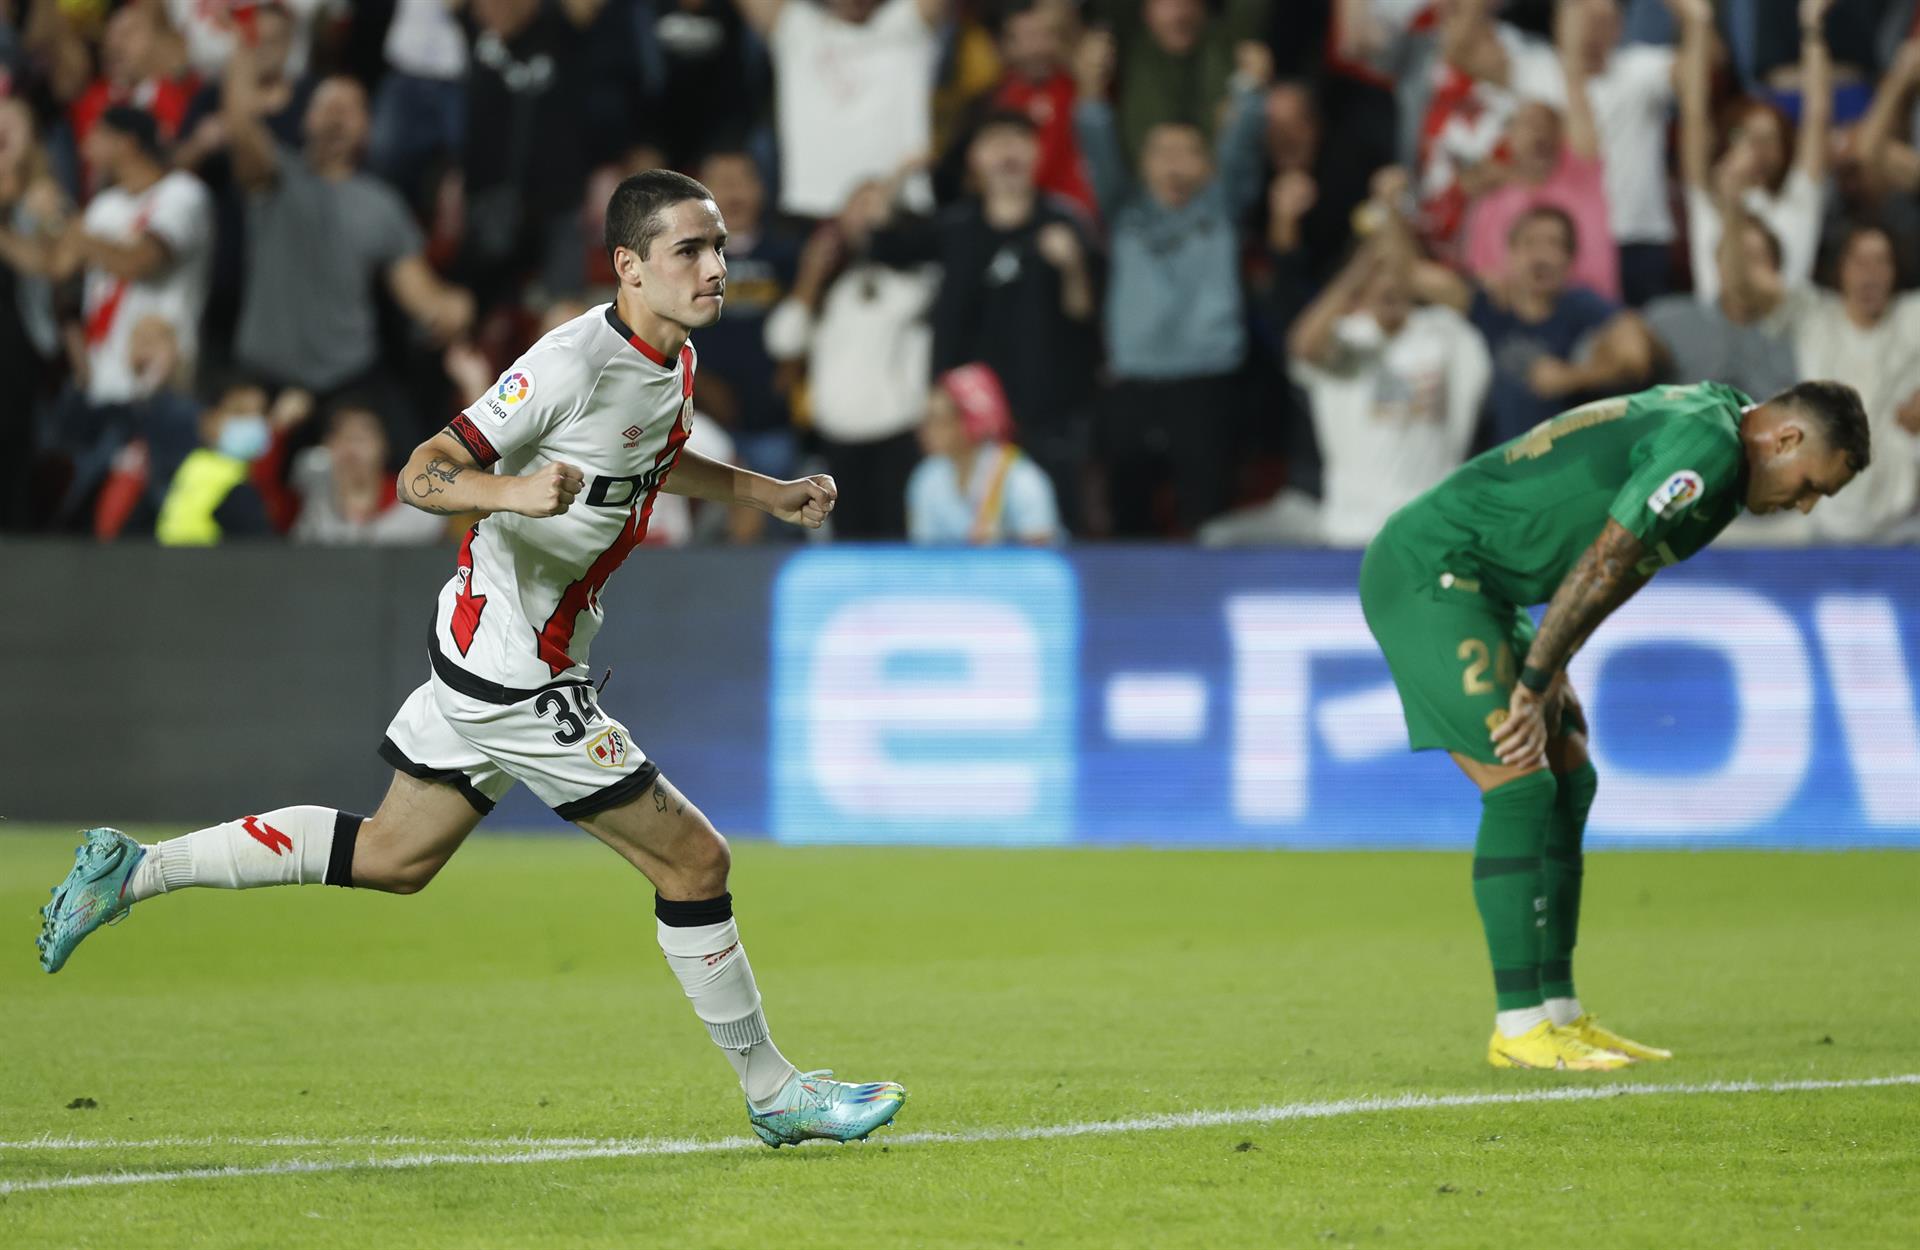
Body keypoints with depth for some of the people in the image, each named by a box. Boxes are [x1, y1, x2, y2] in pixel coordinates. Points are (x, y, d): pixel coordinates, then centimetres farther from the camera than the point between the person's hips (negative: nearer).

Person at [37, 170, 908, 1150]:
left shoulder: (674, 360, 5)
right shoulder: (575, 361, -23)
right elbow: (422, 475, -22)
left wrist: (768, 493, 17)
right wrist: (516, 490, -40)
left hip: (486, 649, 10)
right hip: (513, 667, -10)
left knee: (394, 856, 18)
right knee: (692, 858, -4)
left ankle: (135, 869, 24)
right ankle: (772, 1090, 9)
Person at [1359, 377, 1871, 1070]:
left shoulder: (1703, 419, 13)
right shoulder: (1707, 444, -20)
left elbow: (1612, 573, 14)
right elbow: (1602, 564, -21)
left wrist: (1549, 675, 4)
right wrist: (1536, 682, -15)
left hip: (1467, 586, 11)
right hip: (1428, 575, -11)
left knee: (1569, 778, 10)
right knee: (1521, 784, -14)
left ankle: (1559, 1013, 13)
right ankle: (1519, 1028, -11)